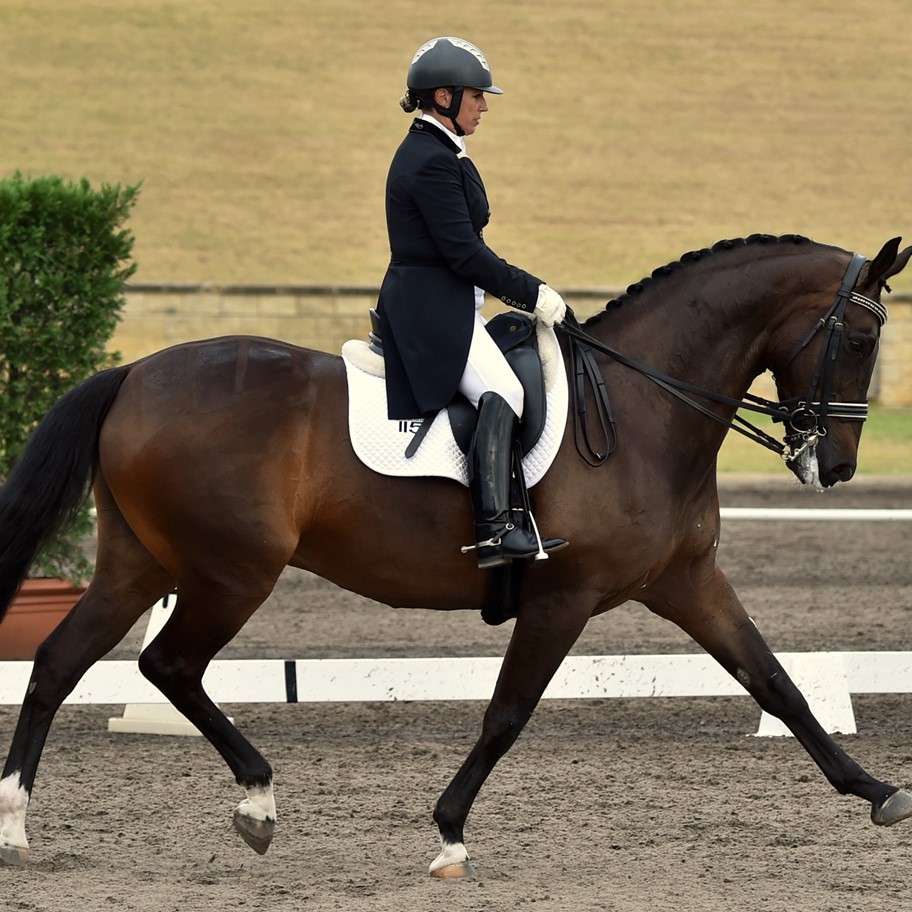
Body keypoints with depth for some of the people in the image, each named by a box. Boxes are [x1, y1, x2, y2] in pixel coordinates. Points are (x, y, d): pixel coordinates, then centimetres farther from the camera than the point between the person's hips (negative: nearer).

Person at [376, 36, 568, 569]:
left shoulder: (432, 154, 18)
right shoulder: (433, 162, -16)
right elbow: (463, 253, -19)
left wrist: (518, 292, 14)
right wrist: (531, 293, -12)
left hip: (446, 306, 12)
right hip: (434, 309, -12)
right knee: (502, 393, -28)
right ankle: (495, 530, -38)